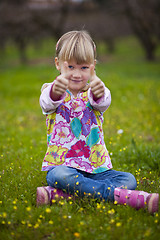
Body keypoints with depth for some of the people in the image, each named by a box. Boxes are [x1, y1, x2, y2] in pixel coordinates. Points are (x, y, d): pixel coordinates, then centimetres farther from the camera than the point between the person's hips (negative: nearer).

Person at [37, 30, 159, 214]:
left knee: (129, 179, -18)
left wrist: (99, 93, -48)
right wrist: (55, 92, -52)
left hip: (96, 167, 3)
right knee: (59, 175, -35)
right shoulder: (51, 90, 1)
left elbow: (103, 103, -22)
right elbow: (47, 102, -26)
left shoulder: (93, 92, 4)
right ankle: (124, 197, -39)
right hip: (61, 164, -3)